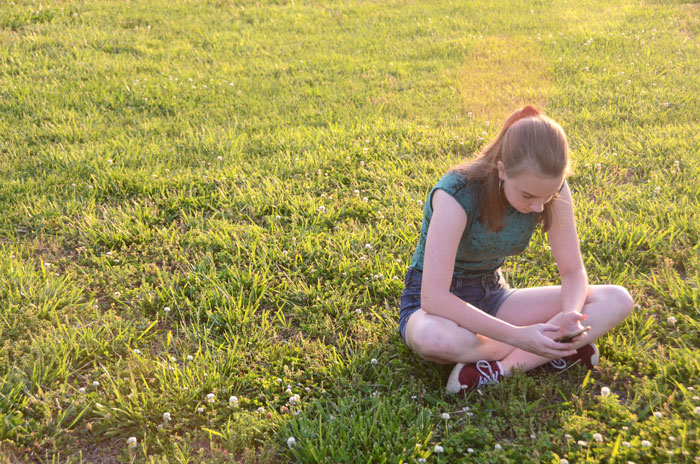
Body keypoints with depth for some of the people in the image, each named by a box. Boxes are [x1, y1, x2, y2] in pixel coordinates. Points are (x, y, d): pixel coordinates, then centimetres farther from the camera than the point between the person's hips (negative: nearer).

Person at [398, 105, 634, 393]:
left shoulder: (551, 189, -14)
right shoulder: (458, 194, -30)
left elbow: (573, 271, -6)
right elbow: (433, 298, -35)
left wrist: (571, 314, -29)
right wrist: (518, 336, -38)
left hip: (492, 297, 5)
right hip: (437, 304, -4)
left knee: (618, 300, -12)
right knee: (431, 337, -44)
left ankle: (500, 369, -22)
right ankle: (548, 356, -18)